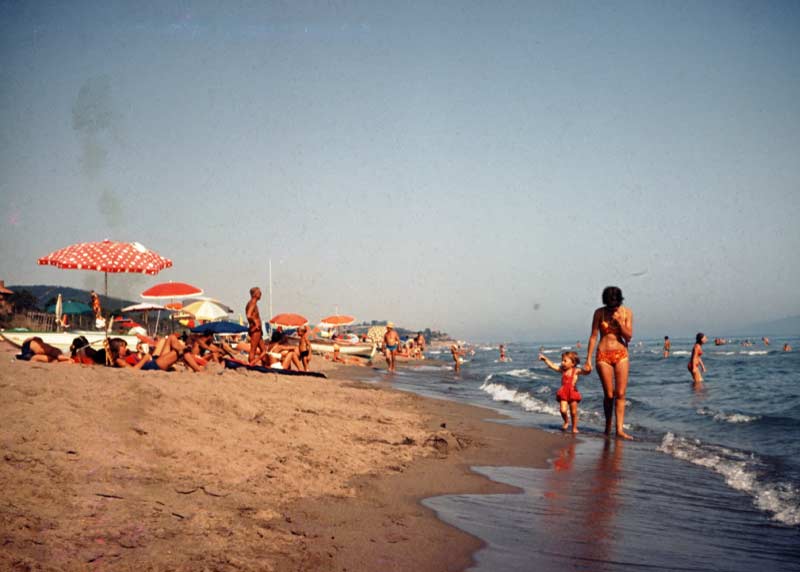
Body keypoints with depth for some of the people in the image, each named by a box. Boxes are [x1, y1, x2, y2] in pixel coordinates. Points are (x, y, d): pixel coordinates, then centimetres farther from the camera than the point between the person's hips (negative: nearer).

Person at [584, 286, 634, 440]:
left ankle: (620, 429, -5)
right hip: (603, 356, -1)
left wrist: (619, 322, -16)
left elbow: (629, 337, -1)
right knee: (609, 395, 0)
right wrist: (588, 360, -1)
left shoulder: (626, 312, 1)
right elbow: (593, 337, 1)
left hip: (621, 355, 1)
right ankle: (608, 426, 19)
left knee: (620, 394, -5)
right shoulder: (599, 313, -2)